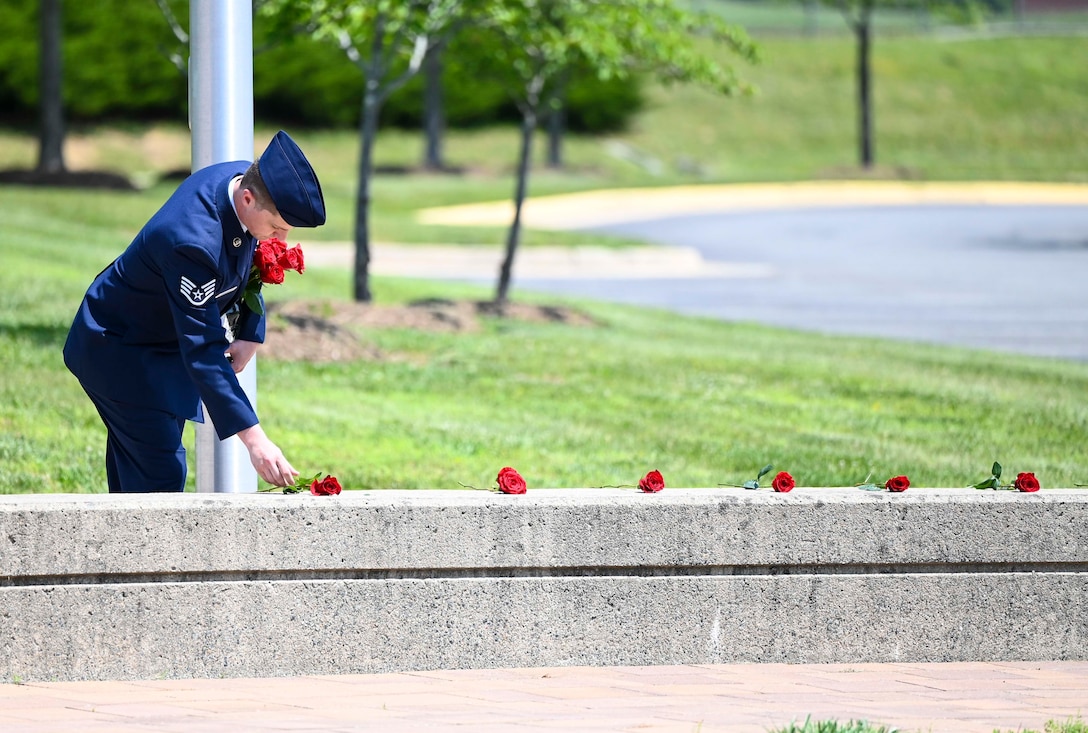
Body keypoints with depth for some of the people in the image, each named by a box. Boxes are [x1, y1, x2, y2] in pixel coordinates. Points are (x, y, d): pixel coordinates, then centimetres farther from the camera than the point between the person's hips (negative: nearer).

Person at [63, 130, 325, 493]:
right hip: (120, 353, -9)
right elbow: (203, 352, -39)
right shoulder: (193, 241, -41)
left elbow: (251, 266, 8)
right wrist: (254, 439, -42)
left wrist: (250, 334, -2)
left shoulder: (245, 179, -15)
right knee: (161, 475, -11)